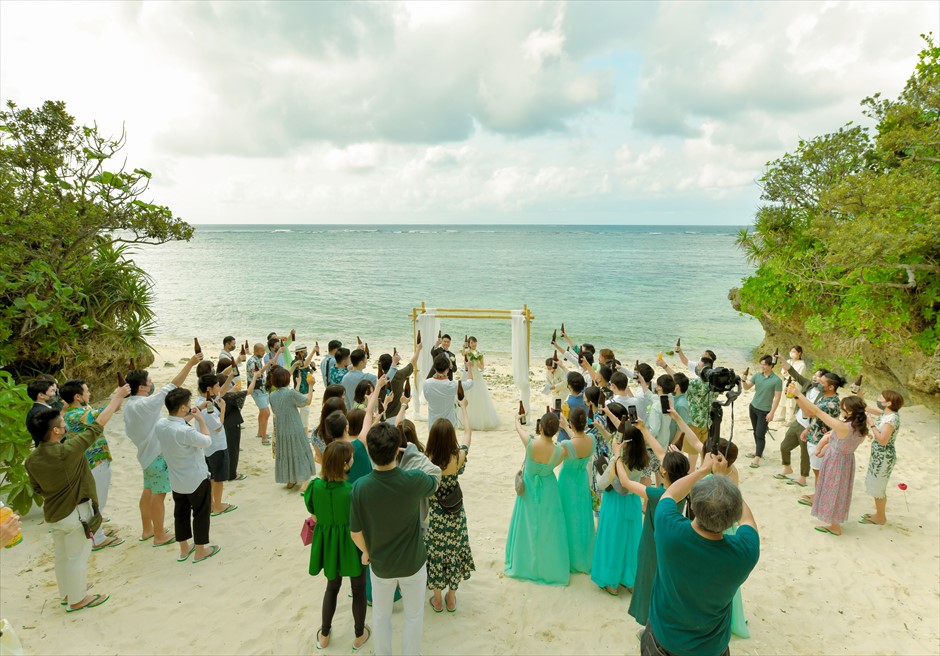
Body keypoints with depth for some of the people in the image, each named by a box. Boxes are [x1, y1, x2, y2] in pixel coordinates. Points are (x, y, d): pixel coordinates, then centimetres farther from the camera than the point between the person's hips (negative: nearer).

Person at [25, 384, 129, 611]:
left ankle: (67, 591, 42)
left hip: (52, 514, 7)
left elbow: (38, 488, 6)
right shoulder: (67, 451, -28)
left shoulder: (31, 460, -8)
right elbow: (96, 426, -22)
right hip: (75, 514, -7)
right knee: (77, 557, 10)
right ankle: (77, 599, 25)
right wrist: (117, 397, -15)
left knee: (62, 555, 24)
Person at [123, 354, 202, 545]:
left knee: (148, 491, 19)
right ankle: (160, 536, 12)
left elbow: (129, 431, 11)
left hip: (146, 452, 9)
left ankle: (147, 530, 31)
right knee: (158, 495, 2)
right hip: (157, 455, -9)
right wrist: (190, 364, -28)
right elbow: (172, 387, -29)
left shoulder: (130, 405, 2)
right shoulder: (145, 404, -26)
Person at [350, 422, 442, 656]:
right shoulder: (413, 480, -29)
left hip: (380, 564, 1)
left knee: (381, 615, 27)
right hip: (413, 562, -1)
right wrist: (412, 452, -4)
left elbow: (356, 533, -12)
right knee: (414, 615, 24)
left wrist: (366, 552, 8)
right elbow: (435, 479, -4)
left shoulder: (360, 487, -25)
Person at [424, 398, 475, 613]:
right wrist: (463, 407, 12)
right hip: (456, 514, 1)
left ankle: (437, 599, 33)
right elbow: (468, 430, -4)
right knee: (454, 551, 20)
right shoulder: (459, 457, -21)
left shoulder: (427, 460, -27)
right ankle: (451, 598, 35)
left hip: (435, 514, -1)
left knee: (435, 552, 17)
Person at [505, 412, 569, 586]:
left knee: (527, 525, 19)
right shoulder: (560, 451, -27)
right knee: (548, 528, 14)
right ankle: (549, 566, 29)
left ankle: (525, 562, 37)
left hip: (529, 488, 1)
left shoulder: (531, 443, -29)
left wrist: (517, 419, 15)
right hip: (547, 491, -1)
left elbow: (519, 428, -7)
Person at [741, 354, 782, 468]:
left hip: (764, 411, -6)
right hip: (753, 407, 6)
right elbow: (747, 387, 3)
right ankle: (758, 451, 31)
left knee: (760, 434, -5)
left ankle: (757, 458, 0)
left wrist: (771, 413, -16)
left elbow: (777, 398, -13)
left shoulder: (777, 380, -15)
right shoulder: (757, 375, 0)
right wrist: (743, 381, -19)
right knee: (756, 432, 16)